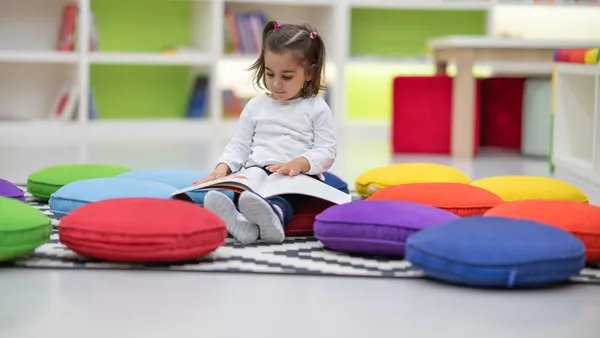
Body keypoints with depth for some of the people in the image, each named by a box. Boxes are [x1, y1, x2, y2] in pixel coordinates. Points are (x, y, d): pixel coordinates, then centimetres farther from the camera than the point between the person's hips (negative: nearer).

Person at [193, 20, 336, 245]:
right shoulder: (255, 106, 16)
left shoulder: (316, 108, 6)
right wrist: (222, 167, -5)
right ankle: (240, 220, -63)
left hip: (299, 176, -4)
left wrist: (299, 164, -19)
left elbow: (326, 151, 0)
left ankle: (274, 214, -72)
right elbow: (239, 146, 16)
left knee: (287, 195, -39)